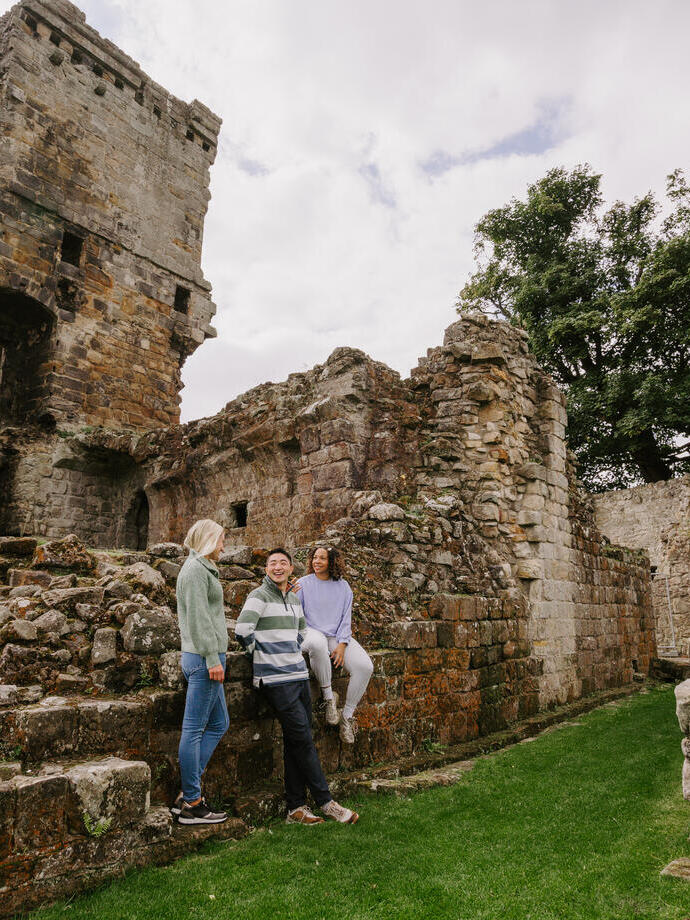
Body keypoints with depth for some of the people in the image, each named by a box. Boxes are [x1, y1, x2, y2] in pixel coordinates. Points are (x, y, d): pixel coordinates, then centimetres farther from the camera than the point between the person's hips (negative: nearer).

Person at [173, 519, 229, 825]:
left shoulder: (201, 568, 20)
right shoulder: (196, 569, -11)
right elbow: (198, 617, -19)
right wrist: (212, 658, -20)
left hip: (202, 658, 11)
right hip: (203, 657, -11)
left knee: (219, 723, 15)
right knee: (194, 728, -2)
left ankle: (187, 794, 19)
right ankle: (191, 804, 8)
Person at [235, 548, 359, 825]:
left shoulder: (295, 599, 15)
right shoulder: (260, 596, -8)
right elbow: (242, 629, -19)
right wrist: (260, 653, -6)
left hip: (299, 675, 7)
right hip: (276, 679, -7)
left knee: (296, 743, 10)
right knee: (303, 740, -5)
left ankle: (296, 808, 18)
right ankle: (326, 802, 5)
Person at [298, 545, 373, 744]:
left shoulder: (343, 586, 10)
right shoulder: (303, 584, 5)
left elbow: (346, 618, 8)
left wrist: (342, 645, -5)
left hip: (337, 636, 3)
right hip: (312, 632, -3)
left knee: (365, 667, -22)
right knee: (317, 644, -42)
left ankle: (347, 716, -4)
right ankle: (328, 695, -21)